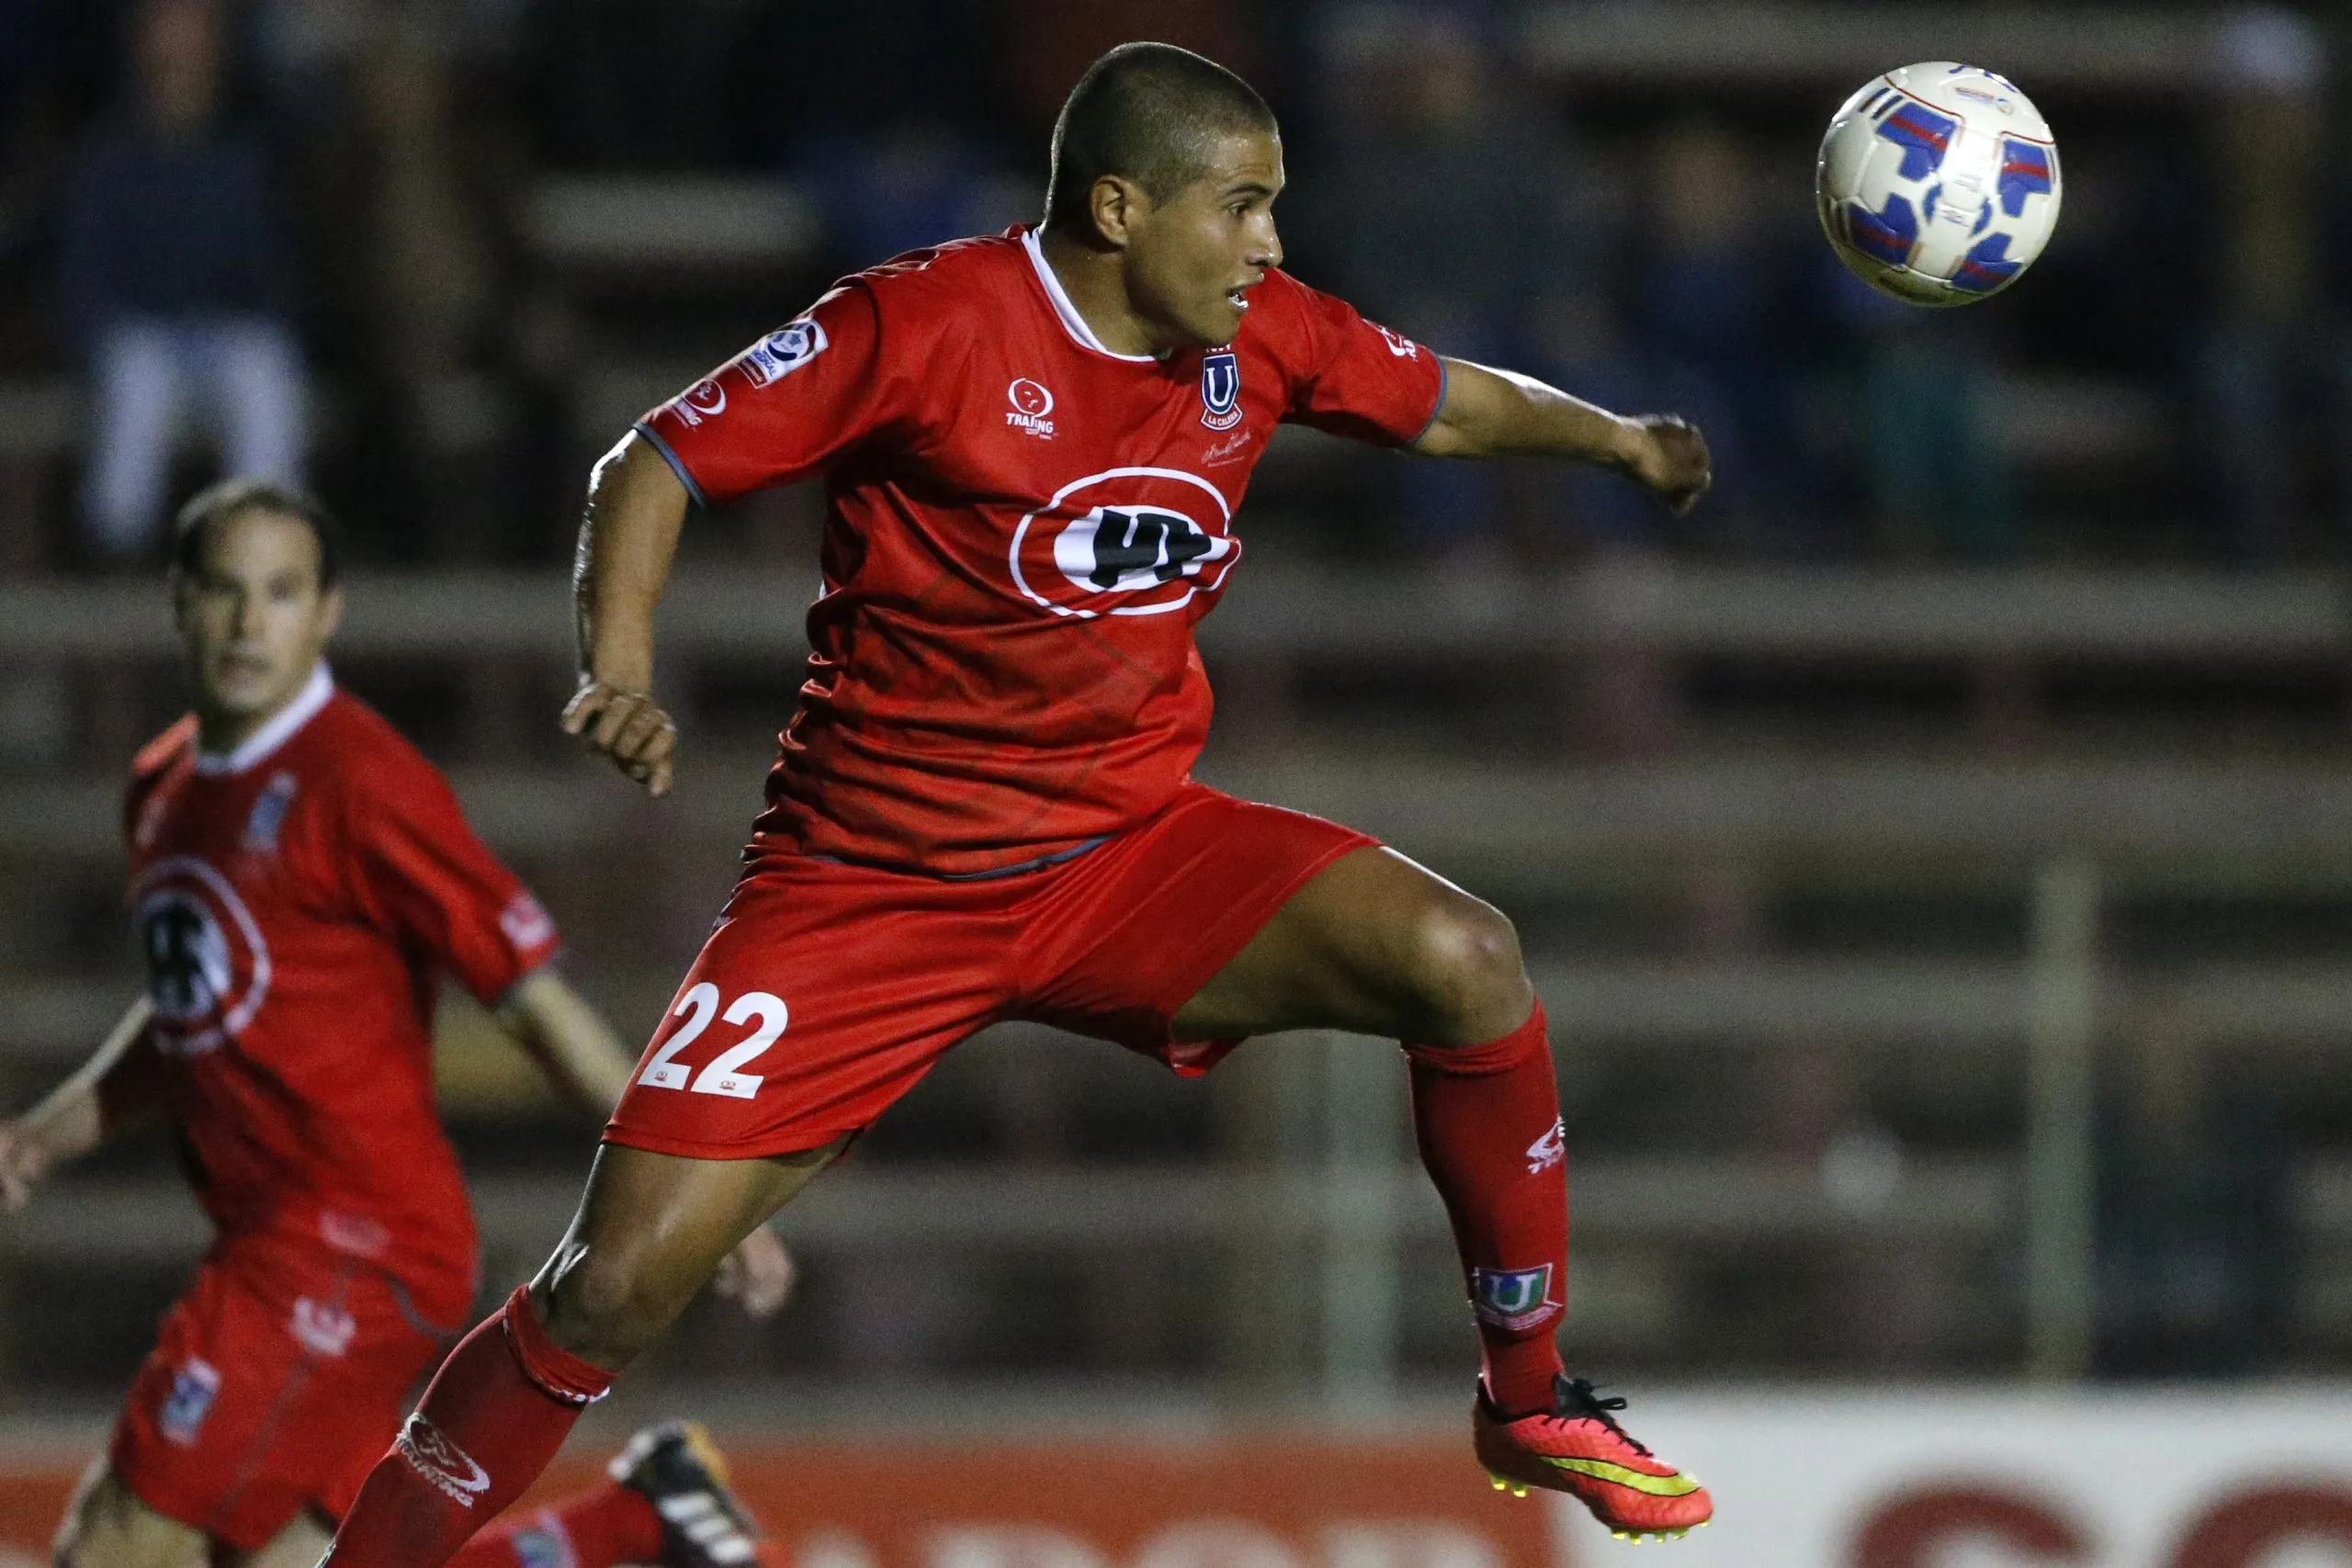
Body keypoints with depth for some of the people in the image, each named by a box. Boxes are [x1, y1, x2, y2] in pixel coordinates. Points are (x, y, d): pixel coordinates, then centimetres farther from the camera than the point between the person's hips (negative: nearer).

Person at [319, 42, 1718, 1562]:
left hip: (1130, 850, 4)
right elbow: (657, 463, -11)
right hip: (870, 885, -4)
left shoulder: (1264, 336, 1)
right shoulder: (928, 326, -15)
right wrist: (620, 666, -26)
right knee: (622, 1281, -13)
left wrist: (1621, 439, 22)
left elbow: (1445, 402, 23)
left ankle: (1532, 1404, -2)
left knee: (1462, 959, -19)